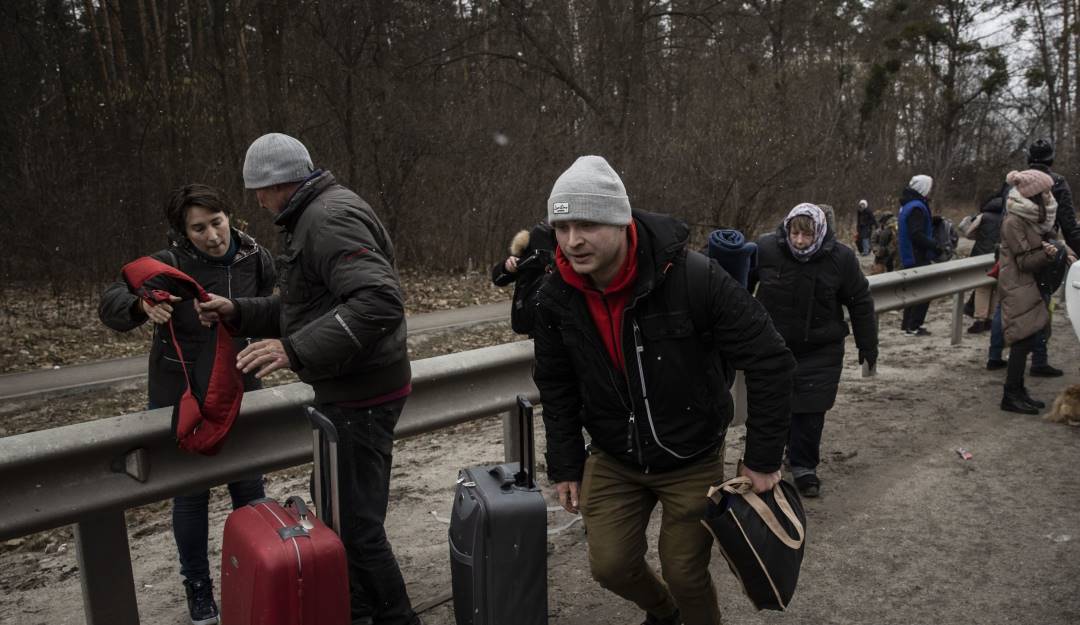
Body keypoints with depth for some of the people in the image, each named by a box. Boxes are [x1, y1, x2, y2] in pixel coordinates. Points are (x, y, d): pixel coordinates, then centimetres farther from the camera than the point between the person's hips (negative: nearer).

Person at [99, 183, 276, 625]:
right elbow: (111, 304, -24)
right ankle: (197, 585, 28)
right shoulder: (168, 265, -18)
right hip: (181, 399, -3)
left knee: (249, 488, 11)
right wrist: (143, 304, -44)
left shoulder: (255, 259, -7)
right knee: (191, 493, 8)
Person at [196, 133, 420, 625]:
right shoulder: (314, 217, 16)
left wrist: (296, 350, -35)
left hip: (361, 395, -11)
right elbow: (303, 307, 23)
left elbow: (380, 302, -33)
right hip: (344, 389, 11)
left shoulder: (331, 218, -19)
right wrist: (238, 312, 12)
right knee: (333, 507, 22)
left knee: (356, 524, -3)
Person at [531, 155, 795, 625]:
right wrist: (566, 466, 4)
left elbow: (769, 361, -19)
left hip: (692, 460, -3)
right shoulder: (555, 299, -13)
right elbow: (556, 388, 2)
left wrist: (763, 458, -15)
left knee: (685, 572, 6)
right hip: (612, 459, 4)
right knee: (610, 564, 7)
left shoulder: (694, 278, -27)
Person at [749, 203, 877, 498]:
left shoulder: (841, 258, -14)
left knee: (810, 409, 1)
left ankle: (804, 467, 17)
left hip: (820, 352, -1)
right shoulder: (765, 249, -16)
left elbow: (860, 303, -2)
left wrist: (867, 344, 3)